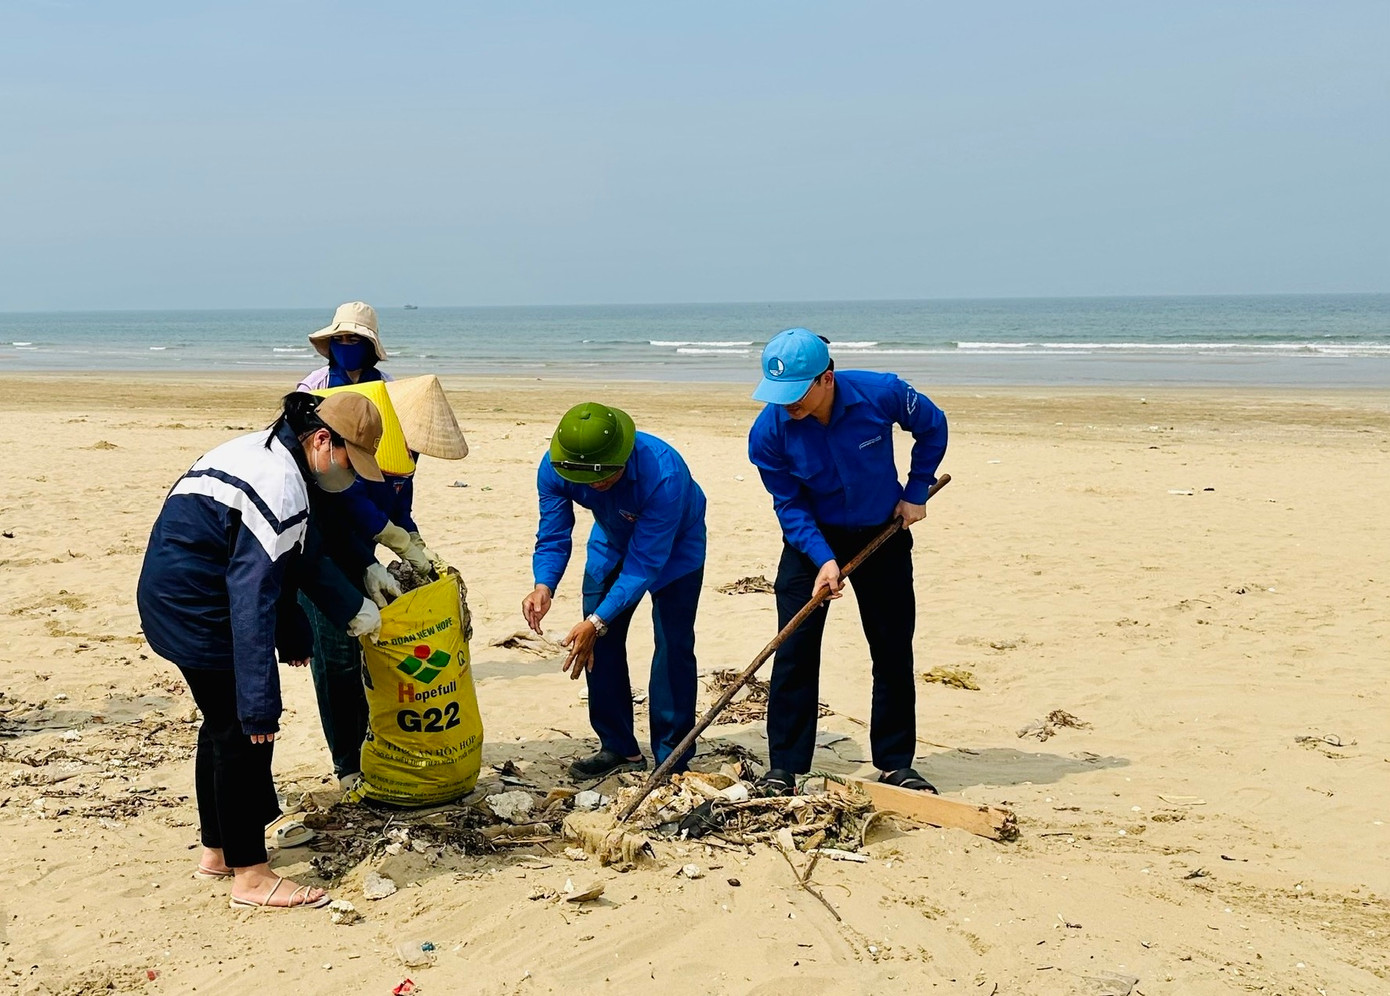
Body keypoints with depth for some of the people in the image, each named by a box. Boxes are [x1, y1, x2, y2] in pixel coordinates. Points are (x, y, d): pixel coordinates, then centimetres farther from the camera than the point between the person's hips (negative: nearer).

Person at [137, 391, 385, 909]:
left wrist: (294, 638, 28)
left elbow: (274, 569, 20)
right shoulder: (282, 490, -24)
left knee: (224, 724, 20)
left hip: (170, 594, 11)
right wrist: (261, 702, -28)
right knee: (242, 732, -3)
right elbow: (253, 598, -28)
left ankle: (217, 851, 33)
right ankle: (250, 875, 5)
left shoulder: (267, 449, 9)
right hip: (197, 610, -11)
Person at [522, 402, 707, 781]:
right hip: (612, 541, 5)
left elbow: (645, 562, -38)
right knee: (599, 643, 1)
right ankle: (619, 749, 14)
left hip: (674, 544, -5)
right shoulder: (554, 468, -28)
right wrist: (543, 587, -40)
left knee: (673, 645, -11)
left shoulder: (663, 473, -43)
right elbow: (553, 537, -18)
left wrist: (598, 621, -44)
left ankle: (671, 761, -2)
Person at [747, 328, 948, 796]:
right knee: (794, 650, -7)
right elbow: (790, 505, -14)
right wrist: (823, 559, -26)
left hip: (883, 534, 1)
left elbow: (932, 426, -3)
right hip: (812, 538, -1)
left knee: (894, 651, 6)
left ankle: (896, 763, 20)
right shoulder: (768, 432, -23)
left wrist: (916, 493, -4)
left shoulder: (881, 394, -24)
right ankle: (783, 768, 2)